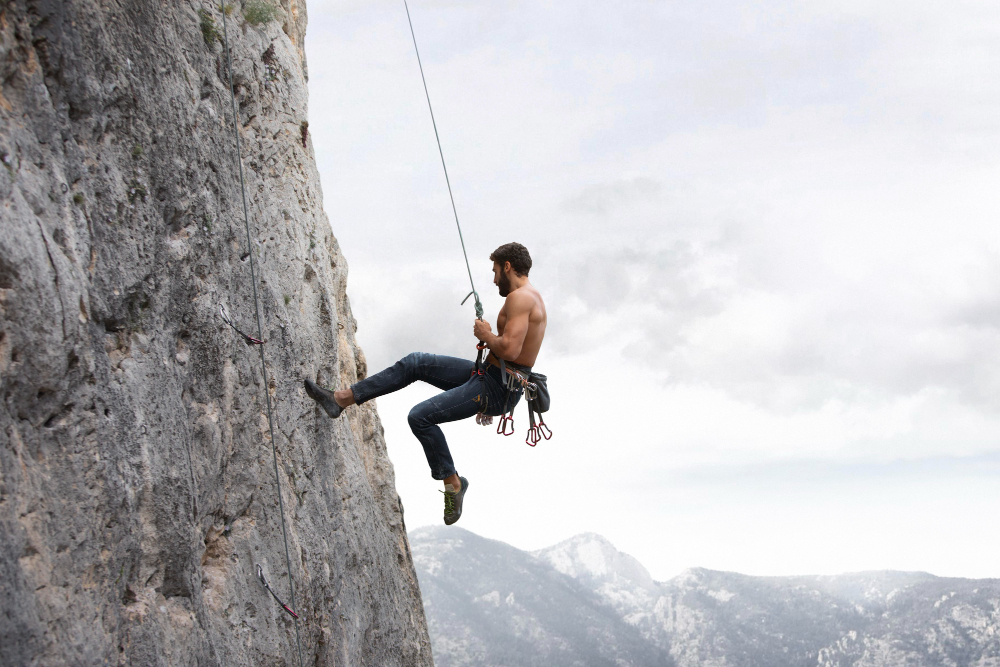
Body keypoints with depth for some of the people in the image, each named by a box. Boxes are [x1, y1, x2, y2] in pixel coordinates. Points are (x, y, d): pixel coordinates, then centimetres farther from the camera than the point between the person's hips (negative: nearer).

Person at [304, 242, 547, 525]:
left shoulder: (520, 298, -18)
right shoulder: (529, 297, 16)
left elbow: (509, 350, -31)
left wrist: (486, 335, -10)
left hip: (499, 388, -10)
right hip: (489, 375, 10)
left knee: (421, 417, -15)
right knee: (415, 362, 8)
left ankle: (452, 482, 1)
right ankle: (342, 398, 11)